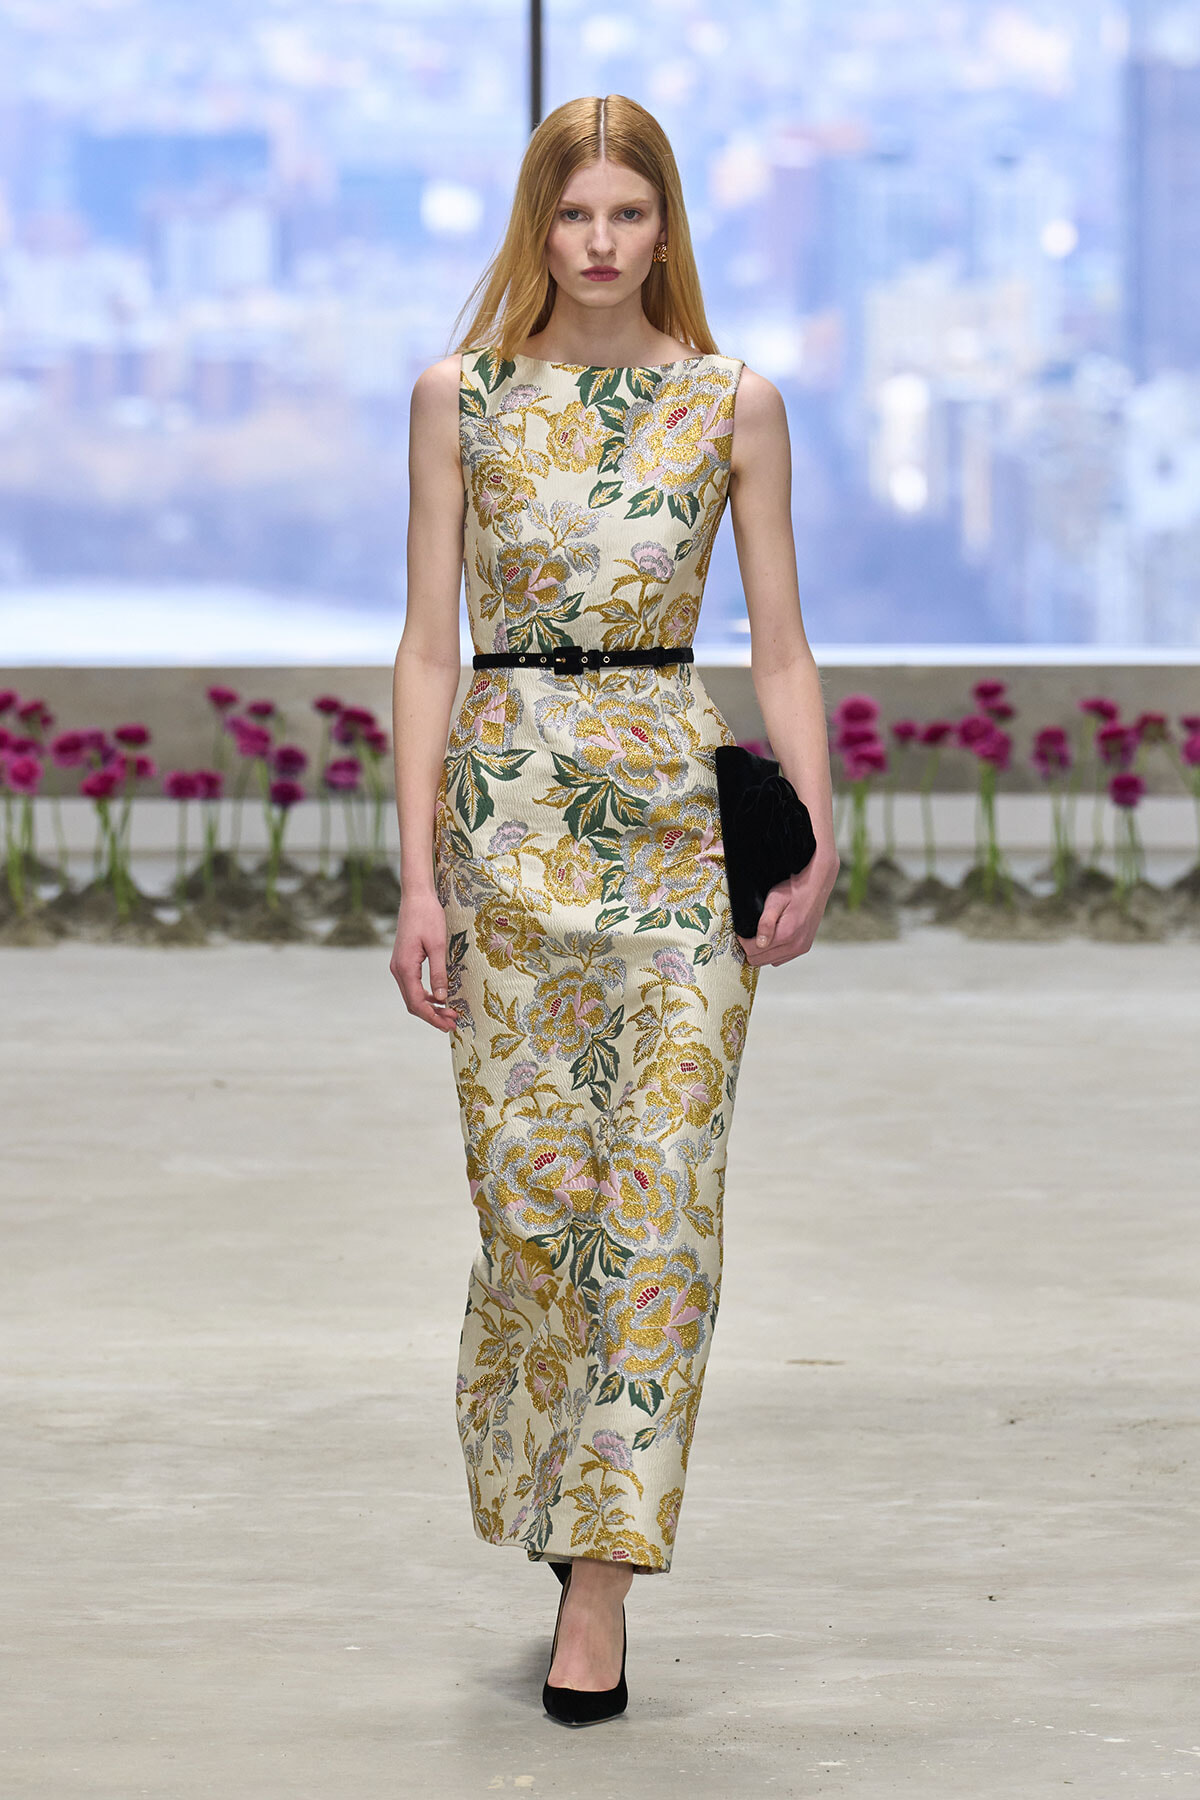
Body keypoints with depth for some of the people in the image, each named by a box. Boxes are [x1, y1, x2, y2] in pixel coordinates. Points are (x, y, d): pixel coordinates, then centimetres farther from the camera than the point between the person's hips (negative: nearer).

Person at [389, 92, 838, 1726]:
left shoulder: (733, 405, 5)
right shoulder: (462, 397, 6)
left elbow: (780, 648, 7)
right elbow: (429, 641, 4)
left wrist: (818, 843, -5)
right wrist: (419, 872, -3)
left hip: (680, 809, 0)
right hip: (509, 803, 1)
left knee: (659, 1188, -6)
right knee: (530, 1182, 2)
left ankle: (601, 1571, -3)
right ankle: (559, 1502, 24)